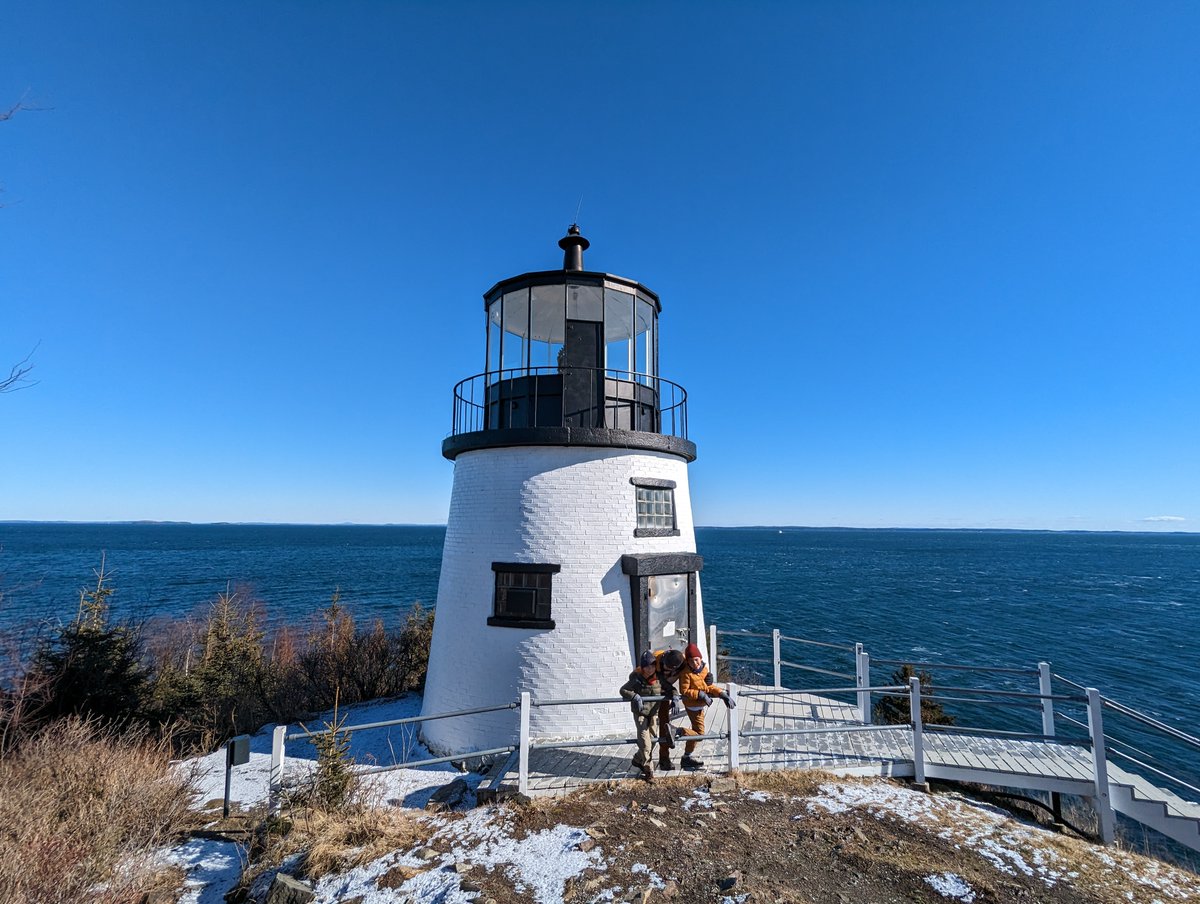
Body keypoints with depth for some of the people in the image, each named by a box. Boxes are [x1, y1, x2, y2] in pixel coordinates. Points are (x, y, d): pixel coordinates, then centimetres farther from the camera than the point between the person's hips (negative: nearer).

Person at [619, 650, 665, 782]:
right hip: (640, 713, -5)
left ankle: (638, 759, 38)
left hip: (654, 712, 5)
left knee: (653, 739, 13)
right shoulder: (637, 679, -18)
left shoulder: (659, 678, -8)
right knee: (645, 742, -8)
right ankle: (648, 771, 7)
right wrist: (635, 696, -30)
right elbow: (623, 690, -16)